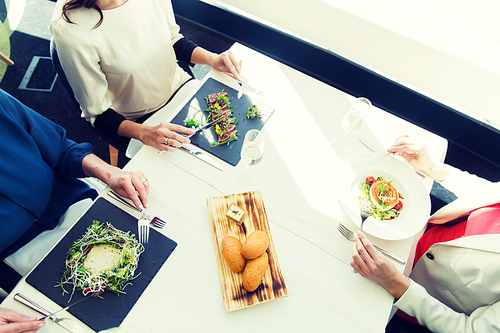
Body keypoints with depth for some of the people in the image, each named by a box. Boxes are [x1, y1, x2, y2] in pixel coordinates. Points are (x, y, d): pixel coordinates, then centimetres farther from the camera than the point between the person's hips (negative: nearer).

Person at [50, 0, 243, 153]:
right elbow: (98, 113, -18)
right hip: (137, 122, -5)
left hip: (179, 86, 5)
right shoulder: (70, 32, -28)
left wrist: (212, 59, -11)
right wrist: (145, 134, -35)